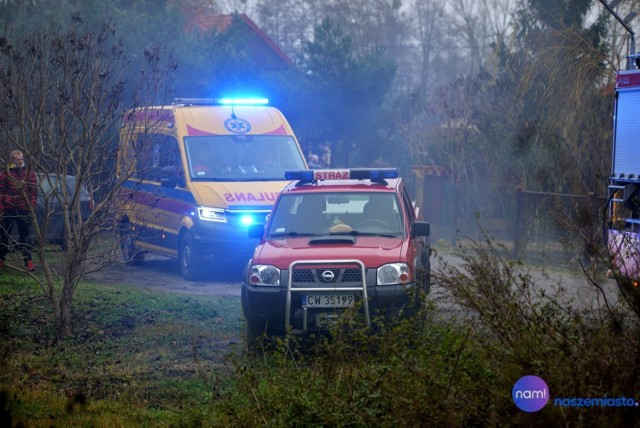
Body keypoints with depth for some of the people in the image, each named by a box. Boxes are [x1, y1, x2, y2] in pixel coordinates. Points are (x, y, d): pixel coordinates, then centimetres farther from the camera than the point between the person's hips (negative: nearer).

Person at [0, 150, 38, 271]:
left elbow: (34, 192, 3)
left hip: (24, 210, 0)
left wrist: (32, 206, -4)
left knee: (24, 236, 1)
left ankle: (28, 261, 2)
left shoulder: (30, 174, 1)